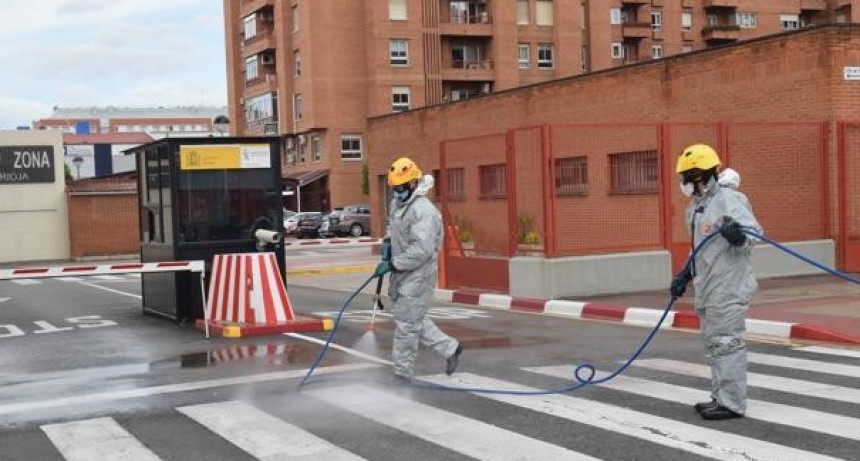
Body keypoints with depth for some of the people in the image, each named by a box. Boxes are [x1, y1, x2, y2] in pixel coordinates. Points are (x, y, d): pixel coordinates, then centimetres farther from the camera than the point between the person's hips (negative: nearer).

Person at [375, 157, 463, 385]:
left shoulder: (423, 210, -22)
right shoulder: (397, 204, 9)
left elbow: (422, 250, -28)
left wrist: (393, 264, -23)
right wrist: (387, 242, 9)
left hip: (418, 275, -10)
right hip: (403, 273, 10)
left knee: (406, 325, -2)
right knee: (415, 319, 19)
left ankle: (402, 375, 9)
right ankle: (450, 348, 34)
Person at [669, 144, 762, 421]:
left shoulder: (728, 199, -12)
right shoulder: (695, 207, 17)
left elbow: (754, 231, -21)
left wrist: (739, 235, -41)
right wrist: (684, 276, 25)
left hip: (728, 287, -9)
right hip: (706, 288, 10)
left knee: (727, 342, -6)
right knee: (713, 344, 13)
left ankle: (733, 403, 0)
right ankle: (720, 398, 22)